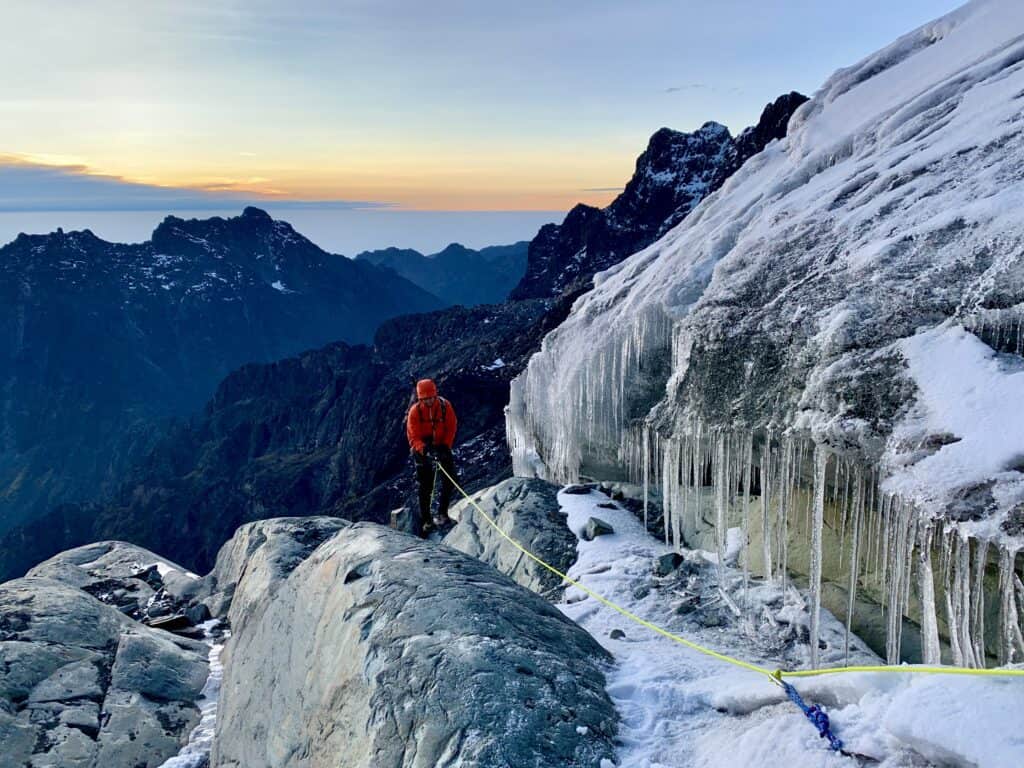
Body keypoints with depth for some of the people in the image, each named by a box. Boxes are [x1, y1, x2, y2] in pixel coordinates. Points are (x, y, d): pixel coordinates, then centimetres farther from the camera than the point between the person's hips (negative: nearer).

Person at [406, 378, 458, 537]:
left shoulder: (445, 406, -11)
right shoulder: (415, 411, -15)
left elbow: (451, 427, -5)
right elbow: (413, 436, -16)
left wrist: (445, 446, -17)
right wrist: (424, 448, -34)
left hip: (442, 447, 2)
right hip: (422, 450, -2)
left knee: (449, 481, -7)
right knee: (425, 487, 1)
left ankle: (442, 513, 4)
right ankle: (426, 521, 9)